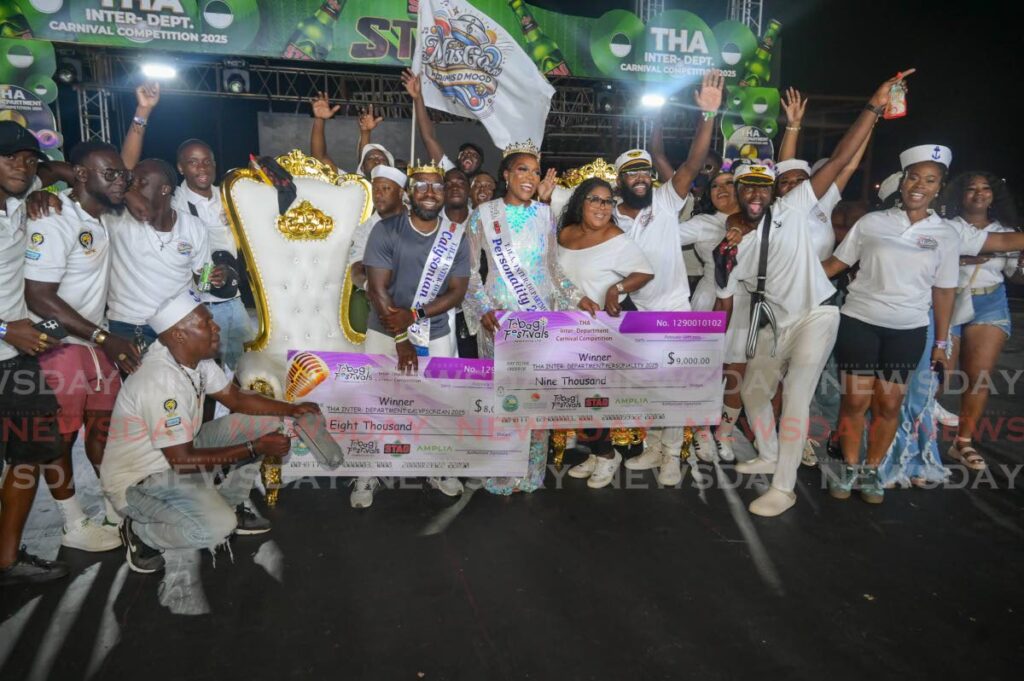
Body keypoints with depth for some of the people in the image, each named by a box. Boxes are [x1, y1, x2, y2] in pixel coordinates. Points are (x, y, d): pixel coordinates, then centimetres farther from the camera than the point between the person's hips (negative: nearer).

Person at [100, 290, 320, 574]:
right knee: (216, 528, -32)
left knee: (264, 423, 0)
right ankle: (139, 532, -2)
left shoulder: (195, 357, -6)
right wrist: (255, 448, -25)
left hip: (178, 453, 9)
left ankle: (227, 506, 14)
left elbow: (237, 398, 8)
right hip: (139, 479, -9)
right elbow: (183, 461, -30)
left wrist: (290, 409, -6)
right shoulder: (160, 381, -33)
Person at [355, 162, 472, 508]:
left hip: (436, 335, 2)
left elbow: (457, 291, -4)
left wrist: (414, 314, -19)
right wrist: (401, 339, -17)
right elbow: (377, 288, -13)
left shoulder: (457, 237, -1)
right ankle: (367, 474, 18)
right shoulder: (386, 230, -9)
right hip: (385, 333, -2)